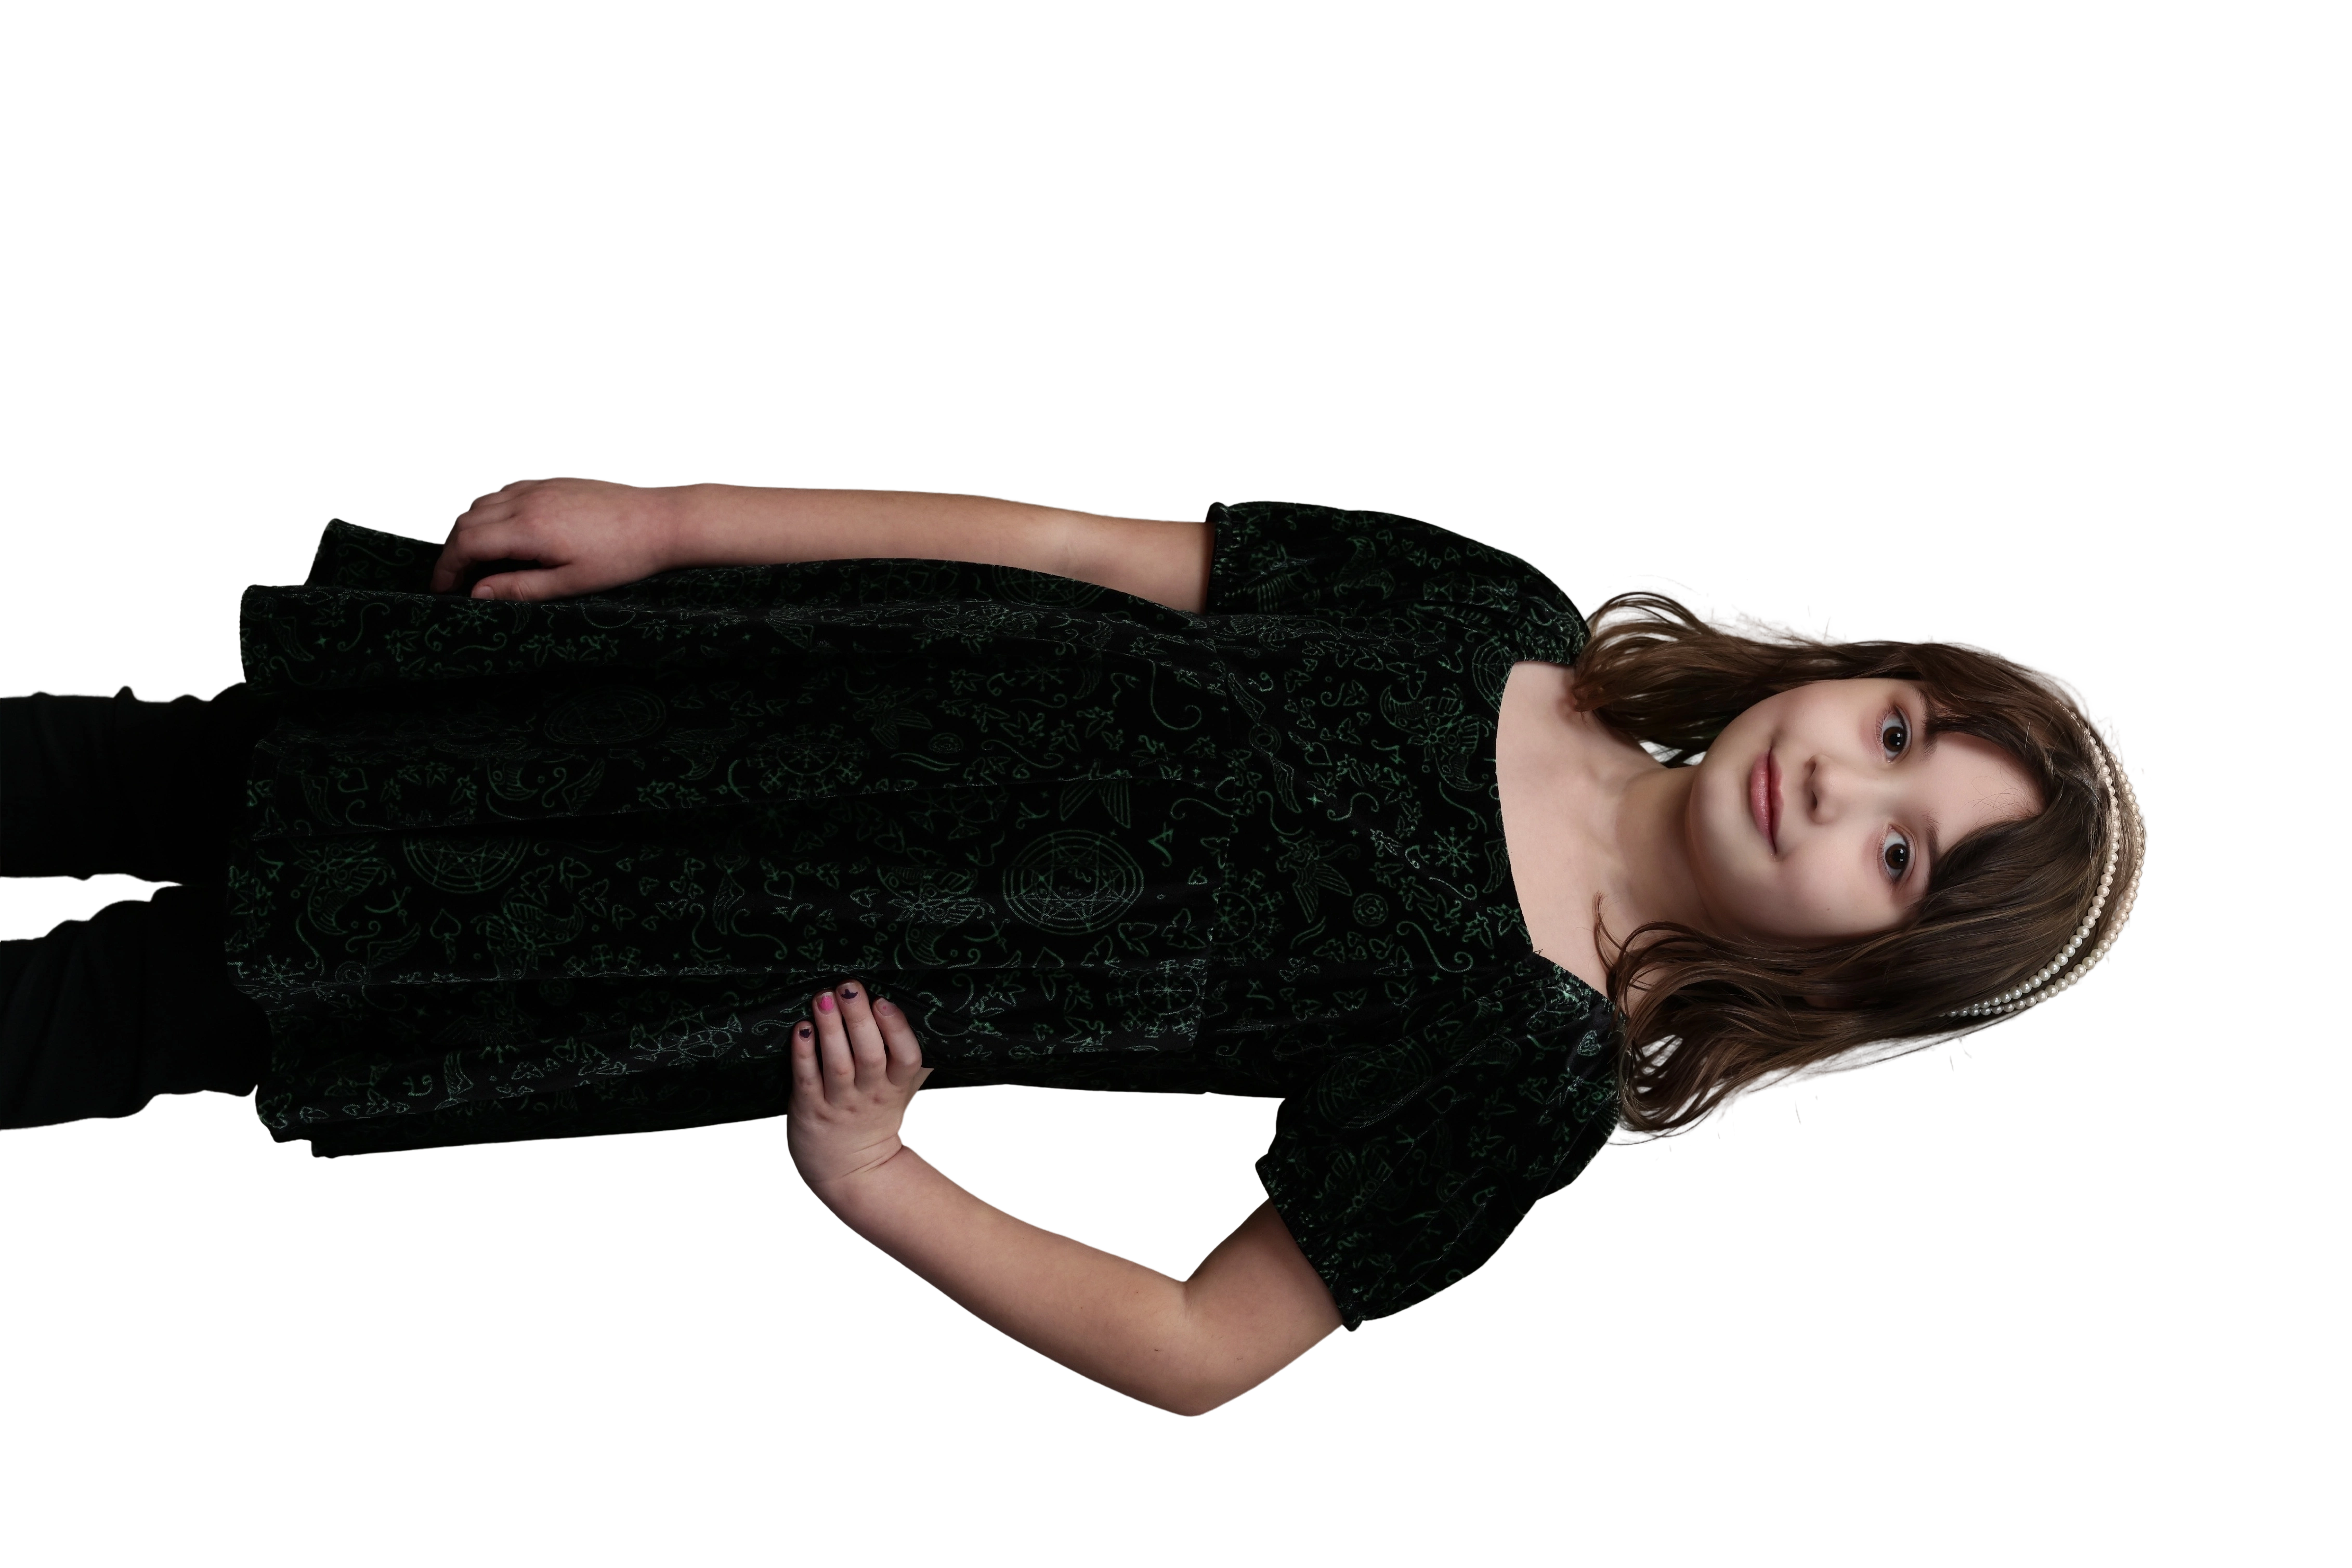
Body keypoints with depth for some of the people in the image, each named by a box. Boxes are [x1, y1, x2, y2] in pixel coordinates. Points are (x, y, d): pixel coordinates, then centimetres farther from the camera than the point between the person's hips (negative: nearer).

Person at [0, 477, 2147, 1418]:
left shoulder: (1533, 1072, -14)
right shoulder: (1493, 616, -4)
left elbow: (1200, 1351, -14)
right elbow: (1080, 546, -2)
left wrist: (873, 1183, -25)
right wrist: (665, 517, -4)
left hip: (806, 977, -4)